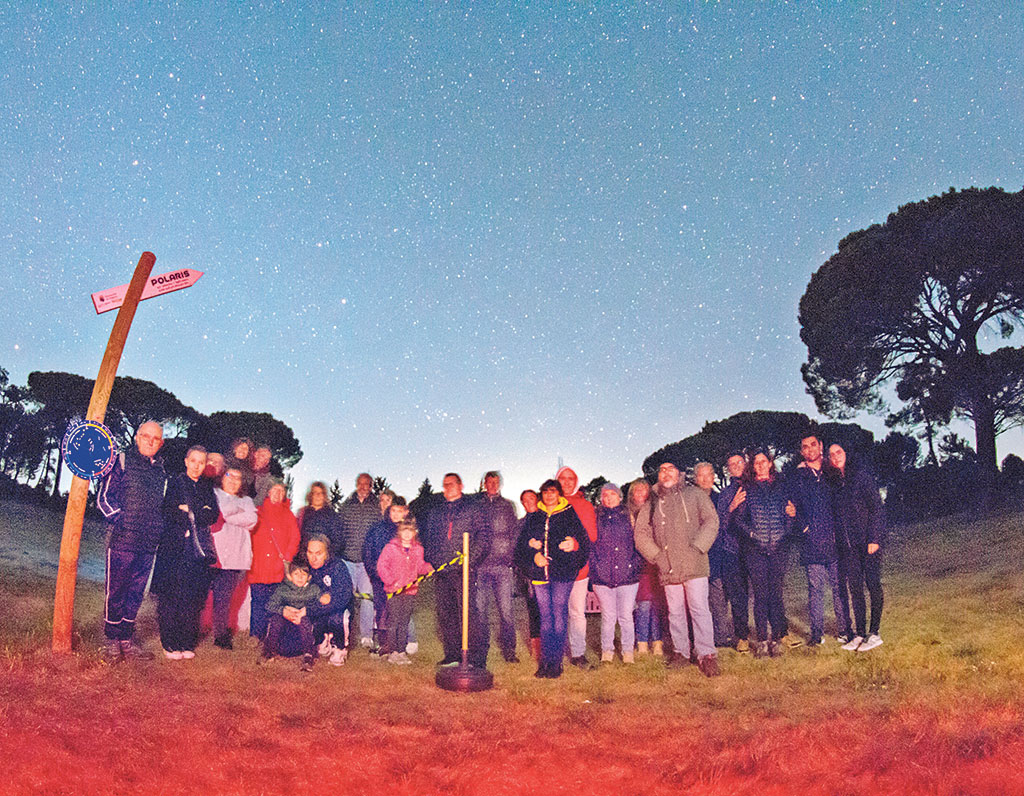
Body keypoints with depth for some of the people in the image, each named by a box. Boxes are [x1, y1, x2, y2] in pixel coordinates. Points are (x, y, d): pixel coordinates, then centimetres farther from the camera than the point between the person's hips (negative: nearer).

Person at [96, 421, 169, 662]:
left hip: (149, 543, 5)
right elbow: (104, 497, -4)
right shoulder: (121, 462, -1)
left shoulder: (161, 469, 14)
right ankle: (111, 642, 12)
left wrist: (159, 529, 12)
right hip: (122, 539, -5)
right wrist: (121, 520, -14)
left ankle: (127, 640, 20)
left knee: (136, 592, 10)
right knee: (115, 590, 1)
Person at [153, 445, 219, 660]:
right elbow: (168, 512, -7)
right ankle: (170, 644, 3)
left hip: (198, 548, 3)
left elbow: (212, 515, 3)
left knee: (193, 598, 1)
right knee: (171, 596, -4)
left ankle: (187, 643, 7)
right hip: (174, 547, -3)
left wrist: (189, 512, -9)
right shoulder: (174, 483, 5)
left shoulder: (207, 488, 15)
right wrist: (200, 514, -6)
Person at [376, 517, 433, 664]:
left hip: (410, 590, 4)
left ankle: (401, 651, 16)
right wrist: (391, 581, -13)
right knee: (393, 621, -3)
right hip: (394, 591, -4)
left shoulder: (418, 549, 8)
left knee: (404, 623, 9)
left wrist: (428, 568, -7)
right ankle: (393, 651, 6)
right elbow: (381, 566, -5)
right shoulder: (391, 547, -4)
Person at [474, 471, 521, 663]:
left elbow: (514, 534, 13)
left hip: (502, 564, 0)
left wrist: (511, 558, 4)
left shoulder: (507, 506, 11)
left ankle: (509, 650, 7)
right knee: (479, 608, 4)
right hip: (480, 564, 0)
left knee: (505, 609, -3)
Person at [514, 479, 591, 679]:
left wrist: (574, 544, -19)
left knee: (559, 614, -4)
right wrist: (534, 555, -7)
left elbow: (583, 539, 2)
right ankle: (545, 662, 11)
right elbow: (522, 541, 11)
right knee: (545, 616, 6)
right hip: (539, 572, 3)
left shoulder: (569, 515, 5)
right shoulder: (533, 517, 14)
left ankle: (556, 662, 2)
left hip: (563, 571, -3)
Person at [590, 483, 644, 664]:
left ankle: (628, 651, 17)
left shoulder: (629, 517, 8)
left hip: (627, 575, 0)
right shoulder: (596, 518, 7)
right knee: (607, 616, 5)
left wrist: (636, 566, 1)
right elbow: (589, 544, 6)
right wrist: (595, 567, -1)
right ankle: (607, 651, 18)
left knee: (626, 616, 4)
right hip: (602, 577, 0)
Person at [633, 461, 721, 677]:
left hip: (694, 564, -3)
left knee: (699, 609, -6)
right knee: (675, 612, 8)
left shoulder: (694, 495, 7)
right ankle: (680, 652, 19)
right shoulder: (652, 503, 14)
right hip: (668, 568, 3)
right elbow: (640, 533, 13)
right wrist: (656, 555, 1)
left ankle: (706, 654, -1)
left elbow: (711, 521, -1)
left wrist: (697, 547, -9)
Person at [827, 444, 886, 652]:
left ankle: (874, 633, 7)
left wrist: (874, 539, -12)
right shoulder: (832, 482, 11)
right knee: (855, 587, 6)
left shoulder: (861, 475, -4)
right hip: (847, 545, 5)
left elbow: (876, 507, -6)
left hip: (867, 541, -5)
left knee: (873, 584, 0)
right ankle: (860, 633, 12)